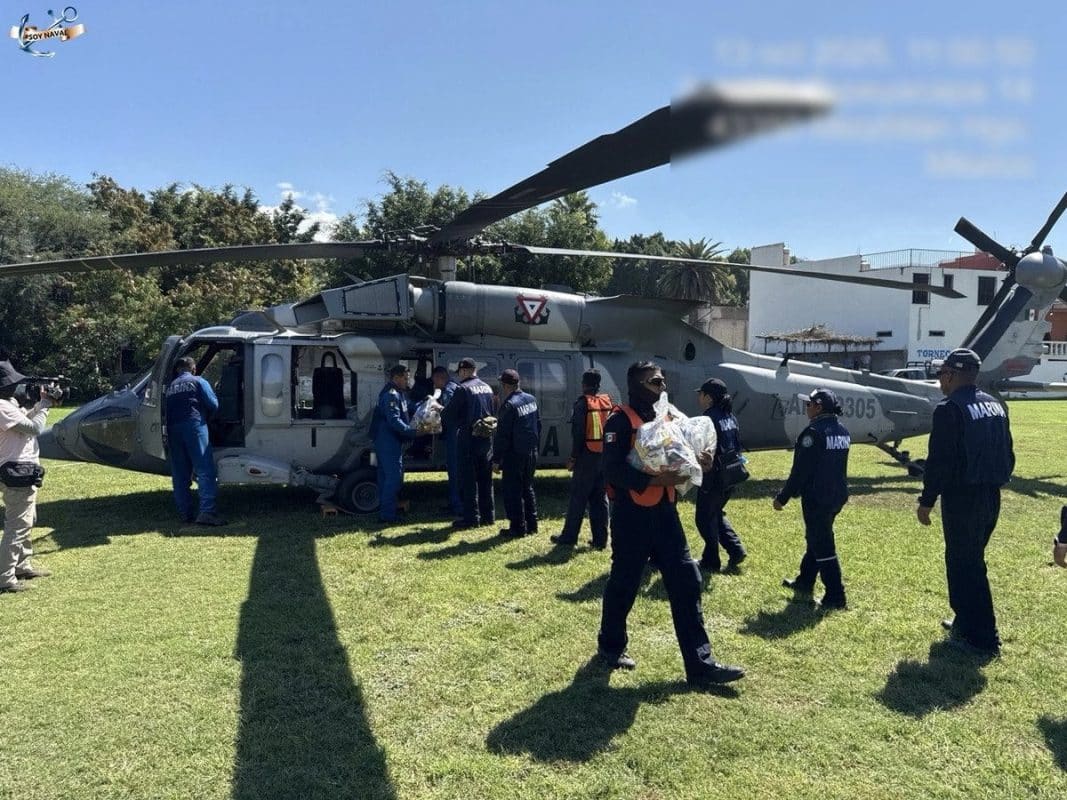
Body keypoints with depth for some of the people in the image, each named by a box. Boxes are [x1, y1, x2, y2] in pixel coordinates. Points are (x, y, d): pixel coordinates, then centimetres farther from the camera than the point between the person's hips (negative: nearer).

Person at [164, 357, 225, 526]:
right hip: (194, 425, -5)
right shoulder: (198, 382, 8)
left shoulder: (170, 387, 23)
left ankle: (185, 513, 10)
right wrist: (205, 417, 19)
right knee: (205, 470, -11)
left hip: (172, 429, 5)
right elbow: (213, 404, 1)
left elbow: (165, 409, 17)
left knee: (179, 474, 10)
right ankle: (207, 511, -22)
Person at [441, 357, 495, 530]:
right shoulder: (487, 388, 10)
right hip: (486, 439, 7)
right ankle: (488, 515, 21)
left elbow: (449, 414, -10)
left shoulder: (463, 389, -13)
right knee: (485, 478, 14)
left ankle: (471, 517, 3)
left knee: (468, 479, 1)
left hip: (468, 439, -7)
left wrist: (441, 415, 11)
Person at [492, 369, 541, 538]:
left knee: (512, 491, 0)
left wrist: (496, 458, -12)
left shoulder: (509, 405, -18)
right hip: (531, 453, 8)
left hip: (514, 455, -8)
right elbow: (538, 425, 15)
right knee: (527, 488, 17)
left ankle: (518, 527, 2)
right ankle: (531, 525, 22)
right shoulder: (531, 399, 7)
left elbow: (502, 435, -17)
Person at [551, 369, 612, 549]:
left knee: (578, 498, 3)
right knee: (600, 498, 11)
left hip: (587, 456, -5)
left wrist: (573, 457, -7)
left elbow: (578, 433, -12)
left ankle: (568, 537, 10)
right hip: (605, 456, 5)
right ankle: (600, 539, 12)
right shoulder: (609, 402, 7)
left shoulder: (582, 403, -8)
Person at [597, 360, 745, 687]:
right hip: (631, 515, -7)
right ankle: (610, 646, 30)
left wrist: (696, 461, -2)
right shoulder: (620, 421, -12)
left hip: (664, 512, 7)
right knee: (623, 584, 7)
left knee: (686, 581, 5)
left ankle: (700, 663, 11)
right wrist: (655, 480, -28)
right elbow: (613, 470, -21)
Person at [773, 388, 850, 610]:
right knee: (816, 539, 22)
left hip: (817, 497, -9)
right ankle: (804, 582, 36)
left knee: (822, 545, -2)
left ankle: (836, 596, 2)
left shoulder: (814, 432, -19)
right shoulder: (843, 431, 8)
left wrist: (782, 497, -12)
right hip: (838, 495, 9)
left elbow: (800, 470, -19)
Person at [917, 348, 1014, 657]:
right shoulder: (995, 406, 10)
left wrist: (926, 501, -11)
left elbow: (939, 462, -18)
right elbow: (1007, 455, 15)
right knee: (971, 560, 20)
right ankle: (966, 621, 32)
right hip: (991, 496, 9)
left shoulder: (950, 409, -16)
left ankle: (981, 637, 5)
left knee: (964, 565, 0)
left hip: (962, 498, -8)